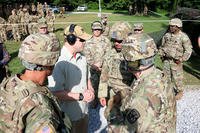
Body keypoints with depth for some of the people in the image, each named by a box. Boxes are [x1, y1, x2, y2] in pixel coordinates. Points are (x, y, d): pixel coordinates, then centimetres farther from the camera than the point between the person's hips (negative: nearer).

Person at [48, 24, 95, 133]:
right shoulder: (59, 62, -24)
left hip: (84, 111, 7)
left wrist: (91, 91, -4)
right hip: (68, 116, -7)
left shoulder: (82, 58, 2)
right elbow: (56, 93, -25)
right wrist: (81, 96, -21)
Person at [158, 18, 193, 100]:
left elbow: (188, 50, -10)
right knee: (166, 76, 14)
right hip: (166, 60, 5)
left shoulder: (183, 37, -13)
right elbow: (162, 46, 15)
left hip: (176, 61, -5)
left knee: (177, 77, 5)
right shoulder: (167, 35, 2)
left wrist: (182, 59, -15)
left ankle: (180, 92, 25)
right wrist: (161, 54, 4)